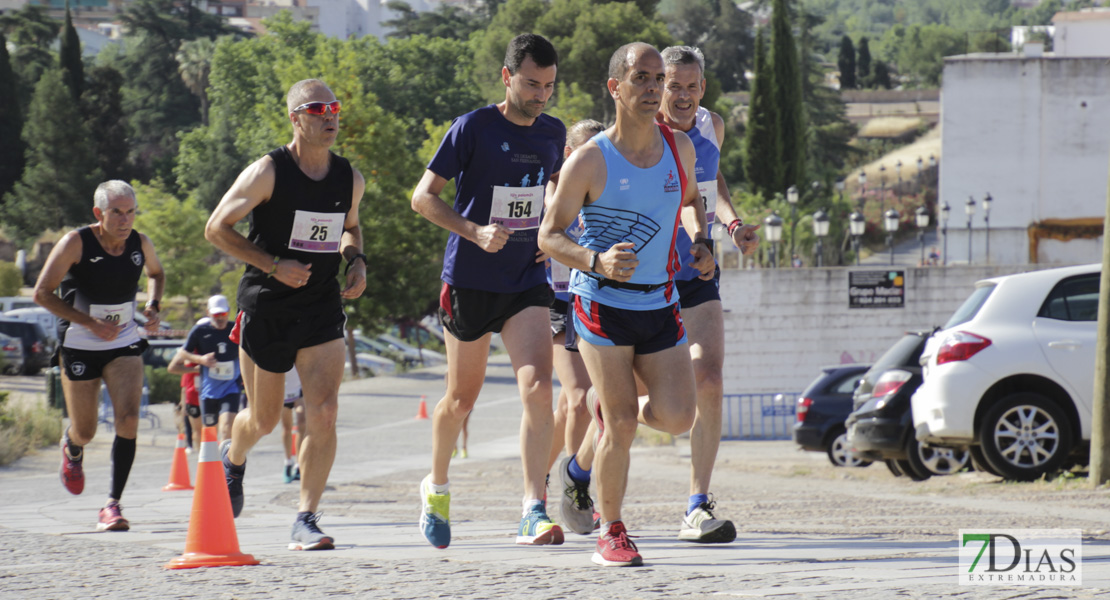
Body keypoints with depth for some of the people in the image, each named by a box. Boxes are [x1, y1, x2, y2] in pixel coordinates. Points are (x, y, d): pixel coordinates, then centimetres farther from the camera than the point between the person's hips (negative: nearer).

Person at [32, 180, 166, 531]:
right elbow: (42, 293, -16)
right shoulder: (76, 243, -17)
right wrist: (91, 323, -21)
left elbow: (156, 273, 20)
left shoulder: (140, 244, -4)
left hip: (124, 343, 2)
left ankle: (113, 504, -14)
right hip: (79, 345, -2)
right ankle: (72, 448, 47)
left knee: (128, 419, -19)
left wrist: (153, 306, 0)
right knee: (85, 432, 7)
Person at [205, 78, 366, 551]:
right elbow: (217, 228, -10)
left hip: (323, 311, 3)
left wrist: (356, 261, 3)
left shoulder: (350, 179, 4)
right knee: (265, 419, 11)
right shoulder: (268, 173, -11)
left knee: (324, 412, -15)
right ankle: (233, 458, 47)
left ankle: (306, 520, -11)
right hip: (266, 309, -3)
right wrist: (275, 265, -18)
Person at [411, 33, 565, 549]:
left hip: (527, 281, 3)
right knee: (462, 399, 9)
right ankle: (436, 485, 37)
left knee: (538, 387, -17)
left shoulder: (553, 133, 5)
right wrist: (475, 231, -22)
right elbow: (423, 197, -8)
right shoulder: (473, 128, -10)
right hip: (470, 282, -3)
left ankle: (534, 513, -21)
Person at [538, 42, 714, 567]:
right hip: (602, 303, -4)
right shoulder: (590, 161, -11)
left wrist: (700, 242, 4)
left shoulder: (679, 148, 3)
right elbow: (549, 235, -6)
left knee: (676, 418, -8)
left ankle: (609, 406, 25)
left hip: (660, 305, 4)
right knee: (622, 429, -8)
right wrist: (597, 261, -25)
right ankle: (611, 533, 10)